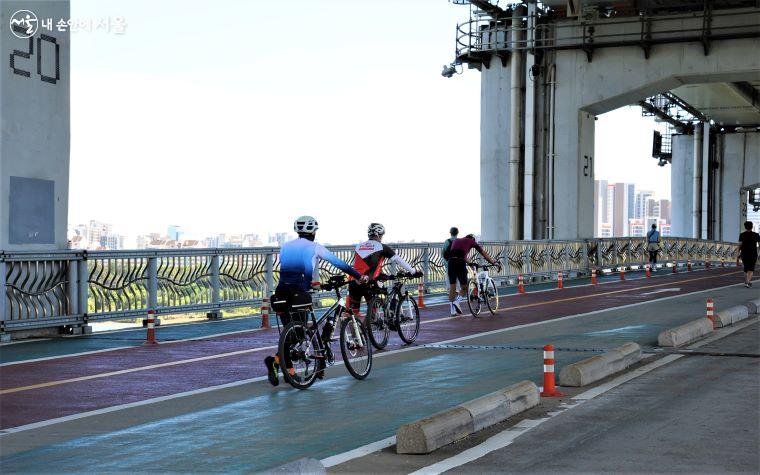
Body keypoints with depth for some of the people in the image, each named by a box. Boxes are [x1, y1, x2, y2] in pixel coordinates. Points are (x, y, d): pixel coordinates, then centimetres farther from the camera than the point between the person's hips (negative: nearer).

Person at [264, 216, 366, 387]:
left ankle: (290, 372, 9)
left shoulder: (286, 246, 19)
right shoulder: (314, 247, 5)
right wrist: (359, 276, 19)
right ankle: (275, 360, -20)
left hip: (281, 293, 5)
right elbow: (339, 263, 9)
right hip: (299, 294, -5)